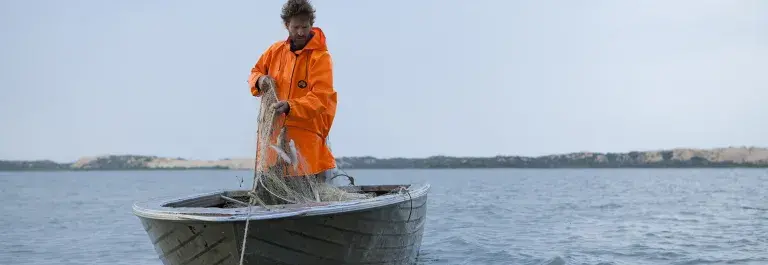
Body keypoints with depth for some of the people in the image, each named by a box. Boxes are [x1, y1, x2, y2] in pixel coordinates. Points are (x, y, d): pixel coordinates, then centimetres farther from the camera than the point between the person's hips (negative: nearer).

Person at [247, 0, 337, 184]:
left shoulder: (320, 57, -5)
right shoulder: (276, 50, 11)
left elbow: (321, 98, -13)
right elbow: (255, 72, 24)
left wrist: (290, 106, -28)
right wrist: (259, 80, -1)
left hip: (306, 133, -5)